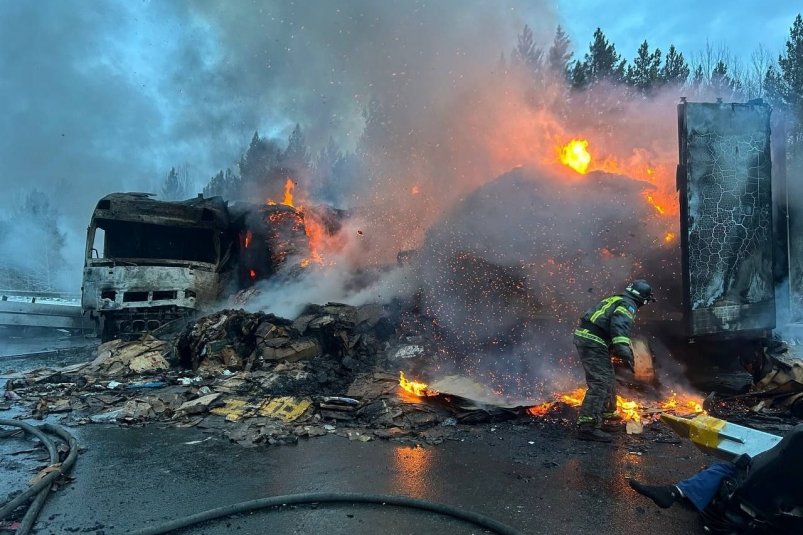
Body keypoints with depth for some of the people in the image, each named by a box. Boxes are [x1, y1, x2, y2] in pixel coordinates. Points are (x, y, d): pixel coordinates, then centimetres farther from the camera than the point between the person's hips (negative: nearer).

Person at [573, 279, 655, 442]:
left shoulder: (615, 300, 23)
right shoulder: (628, 305, -6)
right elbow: (620, 325, -24)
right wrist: (624, 351, -32)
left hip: (583, 336, 10)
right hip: (593, 342, -10)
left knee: (607, 377, 26)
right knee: (600, 383, -14)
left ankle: (606, 412, 44)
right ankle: (588, 426, -21)